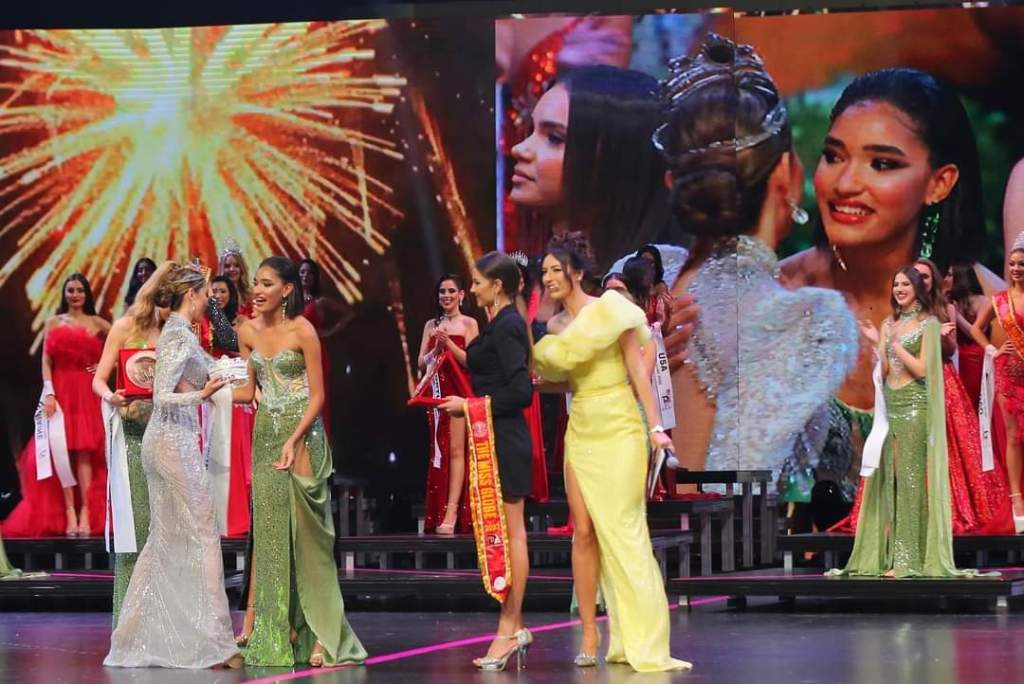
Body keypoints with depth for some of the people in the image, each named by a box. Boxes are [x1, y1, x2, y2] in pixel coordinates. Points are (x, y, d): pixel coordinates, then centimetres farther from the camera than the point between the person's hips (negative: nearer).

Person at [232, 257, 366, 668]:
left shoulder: (302, 330, -10)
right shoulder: (248, 332, 7)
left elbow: (317, 395, -10)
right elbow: (250, 391, 13)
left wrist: (294, 441, -17)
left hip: (302, 435, -5)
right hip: (266, 434, 5)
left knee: (304, 530, -5)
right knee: (266, 528, 6)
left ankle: (320, 631, -1)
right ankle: (258, 626, 9)